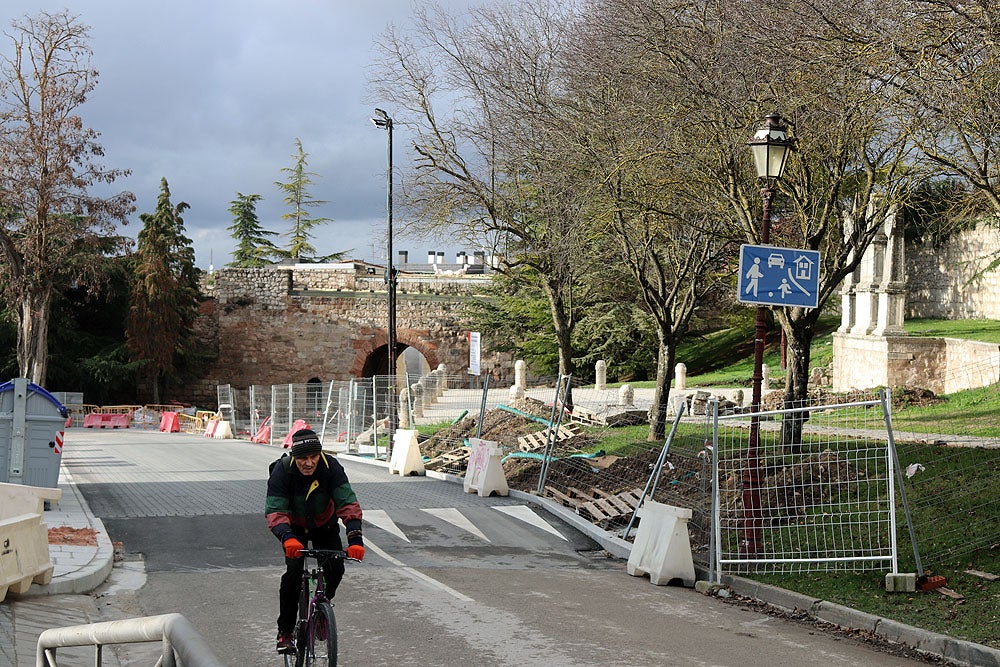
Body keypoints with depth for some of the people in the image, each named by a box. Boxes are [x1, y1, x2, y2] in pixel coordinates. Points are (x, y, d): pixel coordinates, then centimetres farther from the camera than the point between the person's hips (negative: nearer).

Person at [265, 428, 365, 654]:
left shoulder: (331, 467, -28)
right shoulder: (282, 470, -29)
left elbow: (348, 503, -34)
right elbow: (275, 511, -35)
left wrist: (355, 538, -48)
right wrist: (287, 538, -55)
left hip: (325, 525, 2)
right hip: (295, 527, -2)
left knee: (335, 569, -14)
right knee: (294, 570, -21)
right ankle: (285, 631, -10)